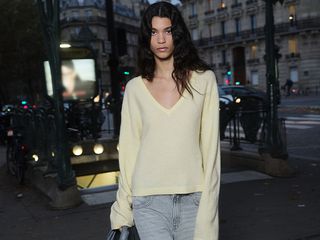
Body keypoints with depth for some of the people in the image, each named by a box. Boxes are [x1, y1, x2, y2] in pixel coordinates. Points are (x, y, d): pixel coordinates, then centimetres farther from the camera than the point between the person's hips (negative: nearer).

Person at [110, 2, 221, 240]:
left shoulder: (204, 80, 0)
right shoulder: (135, 88, 5)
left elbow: (210, 144, -2)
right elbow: (129, 148, 7)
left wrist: (208, 204, -6)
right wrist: (123, 206, 6)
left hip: (193, 199, 0)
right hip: (149, 202, 0)